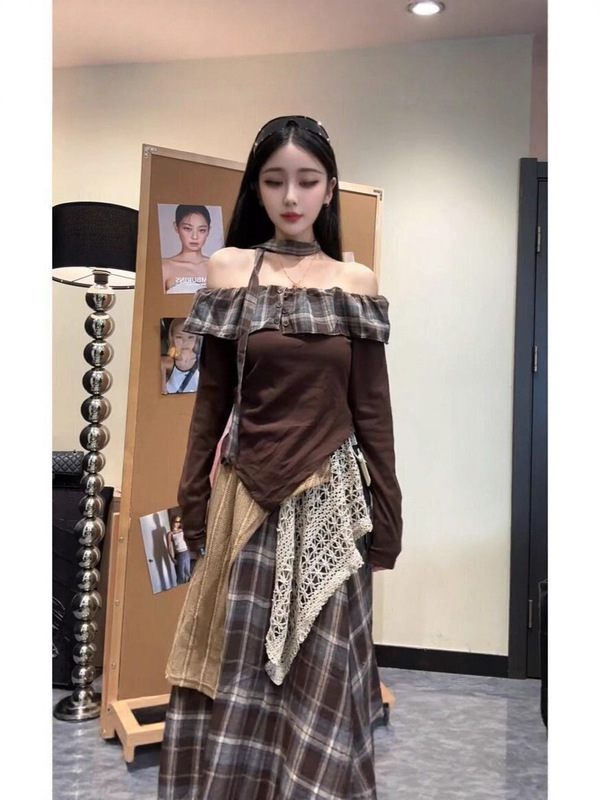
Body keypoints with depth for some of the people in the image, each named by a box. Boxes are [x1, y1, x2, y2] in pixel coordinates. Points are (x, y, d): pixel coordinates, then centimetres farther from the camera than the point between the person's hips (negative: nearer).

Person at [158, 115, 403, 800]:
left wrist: (386, 512, 3)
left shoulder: (358, 283, 2)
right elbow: (212, 396, 4)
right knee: (239, 666, 9)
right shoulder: (229, 270, 2)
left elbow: (372, 406, 4)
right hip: (249, 495, 0)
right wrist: (194, 499, 4)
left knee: (319, 670, 10)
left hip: (333, 499, 0)